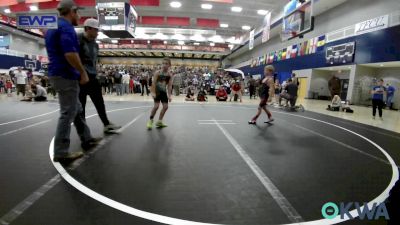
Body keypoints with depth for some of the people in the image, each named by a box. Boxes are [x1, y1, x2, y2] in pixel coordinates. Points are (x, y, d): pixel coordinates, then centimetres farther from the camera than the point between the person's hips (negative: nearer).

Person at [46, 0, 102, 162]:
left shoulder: (52, 28, 19)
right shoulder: (66, 27, -12)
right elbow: (70, 53, -25)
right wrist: (83, 72, -17)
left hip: (57, 74, 10)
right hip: (66, 76, -10)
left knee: (77, 110, 17)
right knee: (68, 114, -6)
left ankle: (86, 139, 27)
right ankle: (61, 152, 1)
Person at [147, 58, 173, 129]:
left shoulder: (170, 75, -3)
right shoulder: (157, 73, -12)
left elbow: (170, 85, 0)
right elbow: (153, 83, -12)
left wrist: (169, 95, -5)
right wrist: (153, 92, -20)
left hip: (164, 91, 5)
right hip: (157, 91, -5)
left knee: (165, 106, 5)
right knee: (156, 106, -14)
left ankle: (159, 121, 19)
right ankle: (151, 121, 5)